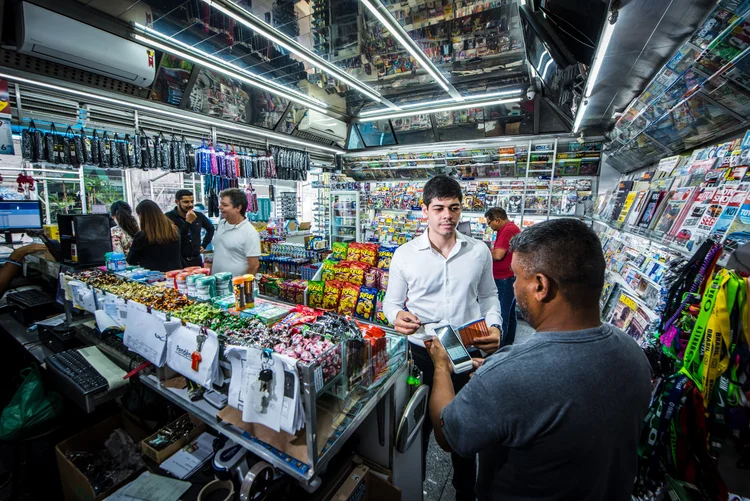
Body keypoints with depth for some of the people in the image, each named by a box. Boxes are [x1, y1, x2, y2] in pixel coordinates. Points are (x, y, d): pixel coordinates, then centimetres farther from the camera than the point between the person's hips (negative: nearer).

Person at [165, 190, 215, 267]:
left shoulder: (199, 216, 3)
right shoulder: (168, 217, -10)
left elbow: (210, 228, 21)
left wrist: (204, 245, 14)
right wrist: (188, 222, -23)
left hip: (196, 260, 4)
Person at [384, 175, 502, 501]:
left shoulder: (479, 251, -2)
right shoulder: (404, 254, -8)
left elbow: (488, 297, 9)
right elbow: (391, 301, 0)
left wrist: (494, 326, -9)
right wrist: (397, 316, -22)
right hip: (422, 354, -1)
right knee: (419, 427, 19)